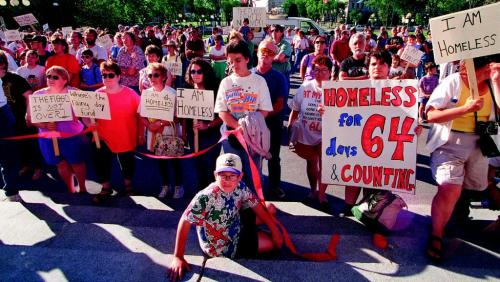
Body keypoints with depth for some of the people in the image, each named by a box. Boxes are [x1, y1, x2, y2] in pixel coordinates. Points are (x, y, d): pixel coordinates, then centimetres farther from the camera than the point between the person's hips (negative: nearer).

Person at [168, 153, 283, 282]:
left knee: (270, 208, 12)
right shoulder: (206, 197, -38)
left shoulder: (240, 187, -18)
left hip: (236, 226, 6)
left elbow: (256, 205, -5)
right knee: (274, 243, -3)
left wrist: (274, 231, -6)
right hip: (225, 247, -6)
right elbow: (184, 222, -34)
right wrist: (178, 257, -32)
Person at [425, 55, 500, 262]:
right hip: (449, 144, -6)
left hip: (478, 146, 6)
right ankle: (436, 236, -3)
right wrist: (467, 108, -25)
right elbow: (431, 115, -18)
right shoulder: (454, 82, -11)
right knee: (450, 190, -19)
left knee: (474, 189, 18)